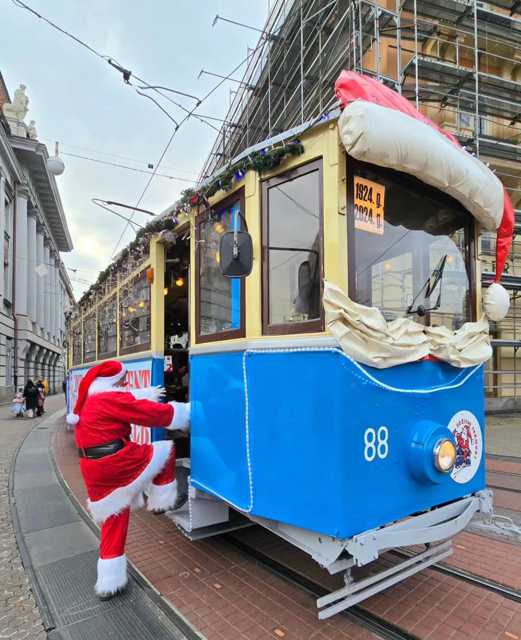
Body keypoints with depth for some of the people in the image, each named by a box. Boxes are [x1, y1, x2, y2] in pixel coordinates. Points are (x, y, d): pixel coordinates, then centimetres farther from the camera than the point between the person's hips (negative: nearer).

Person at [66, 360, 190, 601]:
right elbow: (155, 413, -11)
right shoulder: (113, 398, -13)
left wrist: (148, 393, 30)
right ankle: (161, 502, 16)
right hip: (116, 461, -9)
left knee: (112, 523, 17)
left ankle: (109, 582, 24)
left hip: (93, 468, 9)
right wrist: (186, 411, 1)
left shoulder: (88, 399, 15)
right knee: (166, 449, 11)